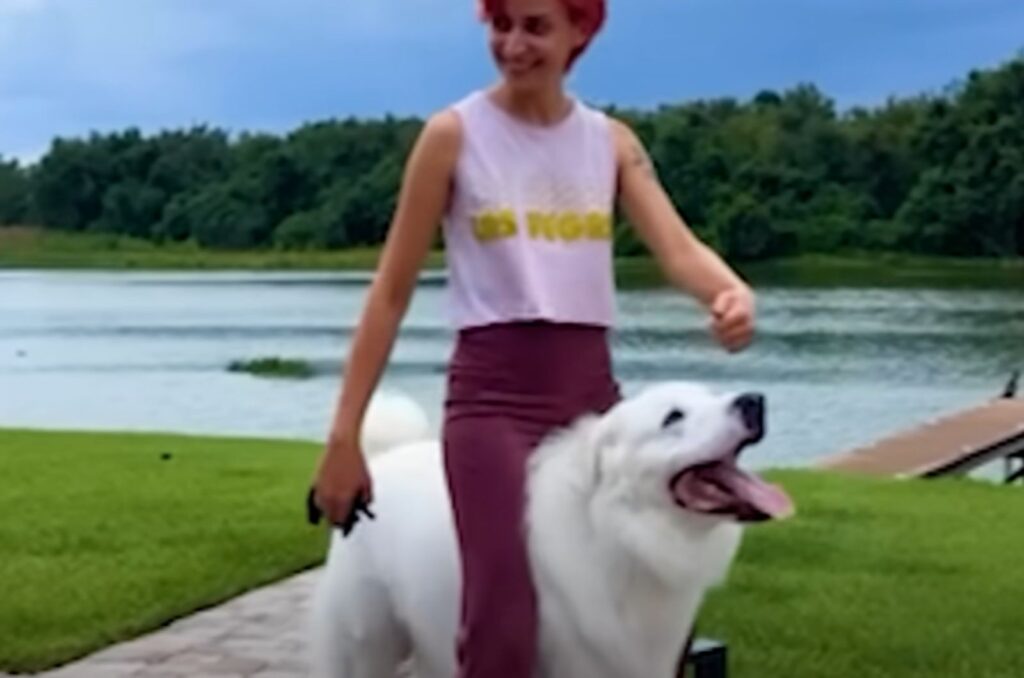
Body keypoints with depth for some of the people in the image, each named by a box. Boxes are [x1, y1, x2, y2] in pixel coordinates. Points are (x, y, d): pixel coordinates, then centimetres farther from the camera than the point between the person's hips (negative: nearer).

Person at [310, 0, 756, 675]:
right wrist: (345, 435, -6)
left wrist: (733, 292, -29)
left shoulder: (613, 140, 9)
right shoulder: (454, 134, -1)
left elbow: (677, 246, -5)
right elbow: (392, 291, -2)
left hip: (591, 391, 5)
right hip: (492, 394, -4)